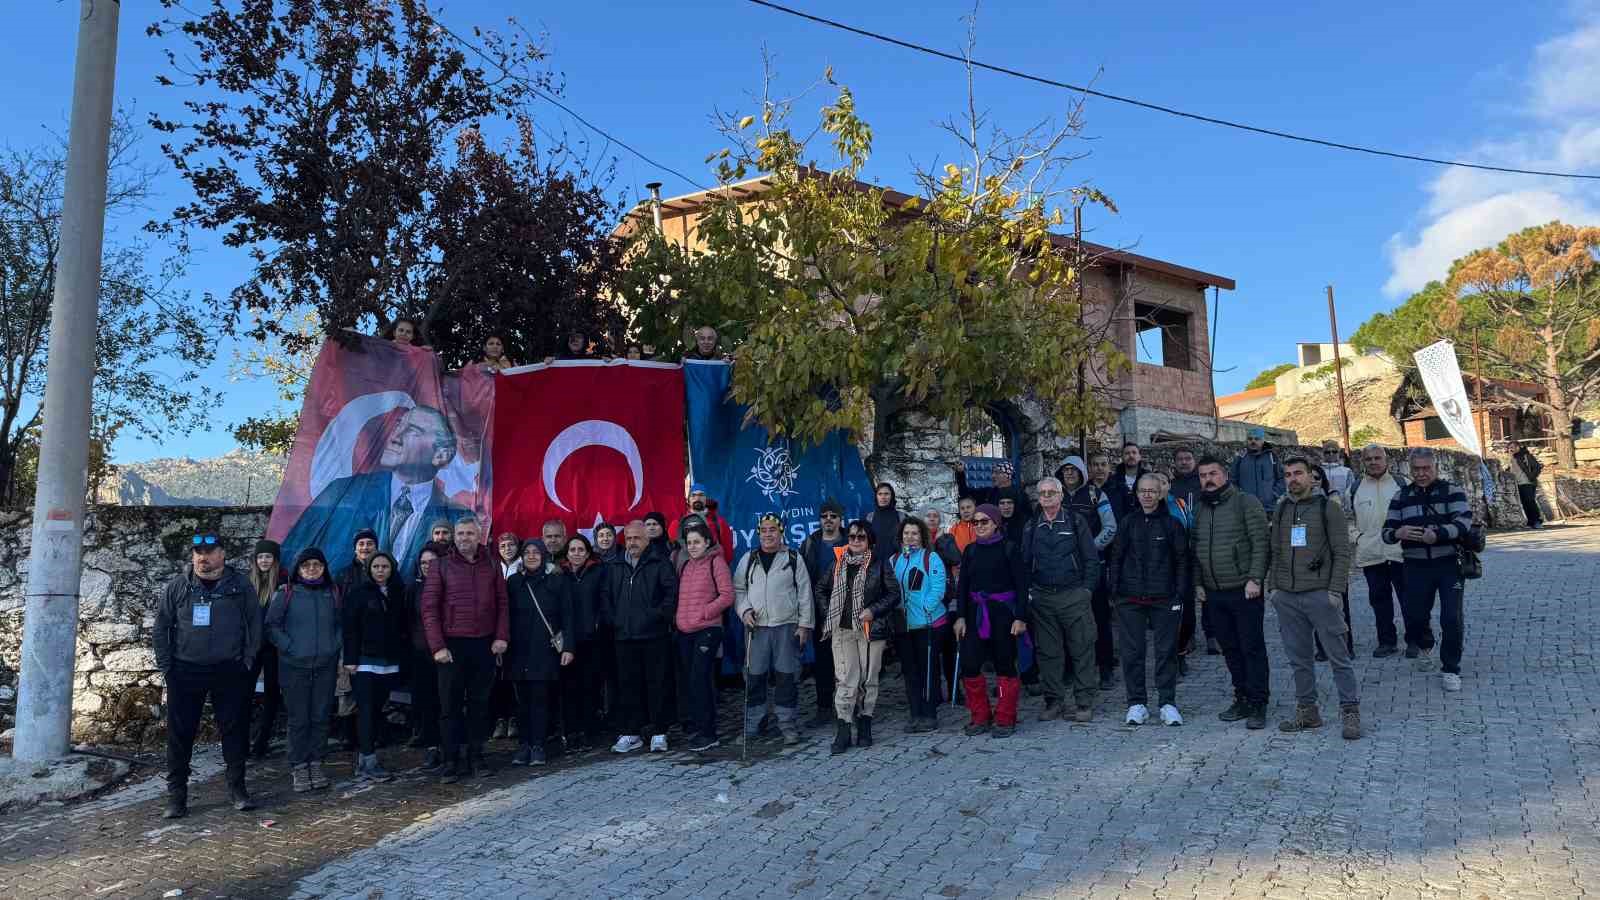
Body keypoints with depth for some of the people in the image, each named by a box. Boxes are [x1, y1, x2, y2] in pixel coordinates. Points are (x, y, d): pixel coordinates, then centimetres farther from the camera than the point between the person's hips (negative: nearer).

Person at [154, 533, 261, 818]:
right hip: (185, 671, 1)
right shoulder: (177, 586, 2)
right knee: (180, 733, 3)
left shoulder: (240, 584, 0)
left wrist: (248, 660, -1)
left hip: (230, 672, 0)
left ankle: (237, 788, 16)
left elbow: (255, 623, 4)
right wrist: (166, 665, 1)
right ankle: (176, 794, 14)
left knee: (235, 730, 5)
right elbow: (161, 626, 6)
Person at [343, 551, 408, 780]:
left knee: (377, 710, 7)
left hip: (390, 662, 4)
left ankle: (364, 758, 15)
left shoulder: (398, 594, 10)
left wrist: (401, 655, 6)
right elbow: (350, 628, -5)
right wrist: (350, 659, -12)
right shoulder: (359, 594, -1)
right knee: (367, 710, -7)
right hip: (365, 661, -4)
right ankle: (369, 763, -7)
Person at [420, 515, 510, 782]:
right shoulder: (441, 566, 1)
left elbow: (502, 603, 8)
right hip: (452, 645, -2)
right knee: (450, 705, 1)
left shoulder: (491, 564, 8)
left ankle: (475, 757, 18)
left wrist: (501, 637, -3)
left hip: (485, 645, 2)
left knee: (479, 703, 8)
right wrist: (437, 646, -11)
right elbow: (429, 607, -4)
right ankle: (451, 760, 9)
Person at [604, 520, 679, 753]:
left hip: (654, 636, -4)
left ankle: (658, 733, 9)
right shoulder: (614, 566, 14)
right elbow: (607, 596, 20)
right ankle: (630, 734, 16)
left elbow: (672, 590, -7)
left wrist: (660, 616, -12)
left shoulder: (660, 563, -1)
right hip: (624, 636, 4)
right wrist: (612, 620, 8)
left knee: (657, 684, 1)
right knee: (628, 685, 8)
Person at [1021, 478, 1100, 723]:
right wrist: (1027, 592, 5)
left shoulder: (1076, 521, 3)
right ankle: (1054, 701, 16)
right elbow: (1025, 562, 14)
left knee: (1082, 649, -2)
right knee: (1048, 652, 6)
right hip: (1042, 599, 3)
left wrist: (1087, 588, -5)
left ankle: (1084, 702, 6)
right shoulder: (1032, 527, 12)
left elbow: (1091, 558, 1)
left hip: (1074, 595, -3)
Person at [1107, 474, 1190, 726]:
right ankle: (1137, 703, 12)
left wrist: (1179, 594, -4)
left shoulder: (1172, 524, 3)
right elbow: (1115, 558, 11)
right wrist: (1115, 590, 3)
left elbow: (1182, 561, 3)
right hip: (1130, 599, 2)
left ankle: (1168, 703, 13)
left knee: (1167, 650, 3)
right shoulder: (1127, 523, 7)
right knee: (1132, 651, 3)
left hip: (1164, 599, -1)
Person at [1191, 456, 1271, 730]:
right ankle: (1242, 699, 22)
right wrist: (1198, 583, 12)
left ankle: (1258, 705, 6)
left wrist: (1255, 578, -16)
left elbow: (1260, 543, -10)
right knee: (1230, 649, 11)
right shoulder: (1199, 508, 13)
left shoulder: (1246, 502, -5)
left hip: (1243, 591, -6)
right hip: (1214, 593, 6)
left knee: (1252, 648, -1)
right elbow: (1195, 549, 18)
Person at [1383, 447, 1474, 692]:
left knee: (1451, 619, -7)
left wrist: (1438, 534, -35)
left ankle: (1451, 669, 11)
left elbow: (1464, 522, -17)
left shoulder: (1452, 492, -2)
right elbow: (1386, 532, 4)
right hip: (1416, 568, 3)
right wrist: (1398, 533, -21)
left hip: (1449, 565, -2)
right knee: (1414, 616, 6)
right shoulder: (1401, 497, 7)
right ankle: (1425, 647, 41)